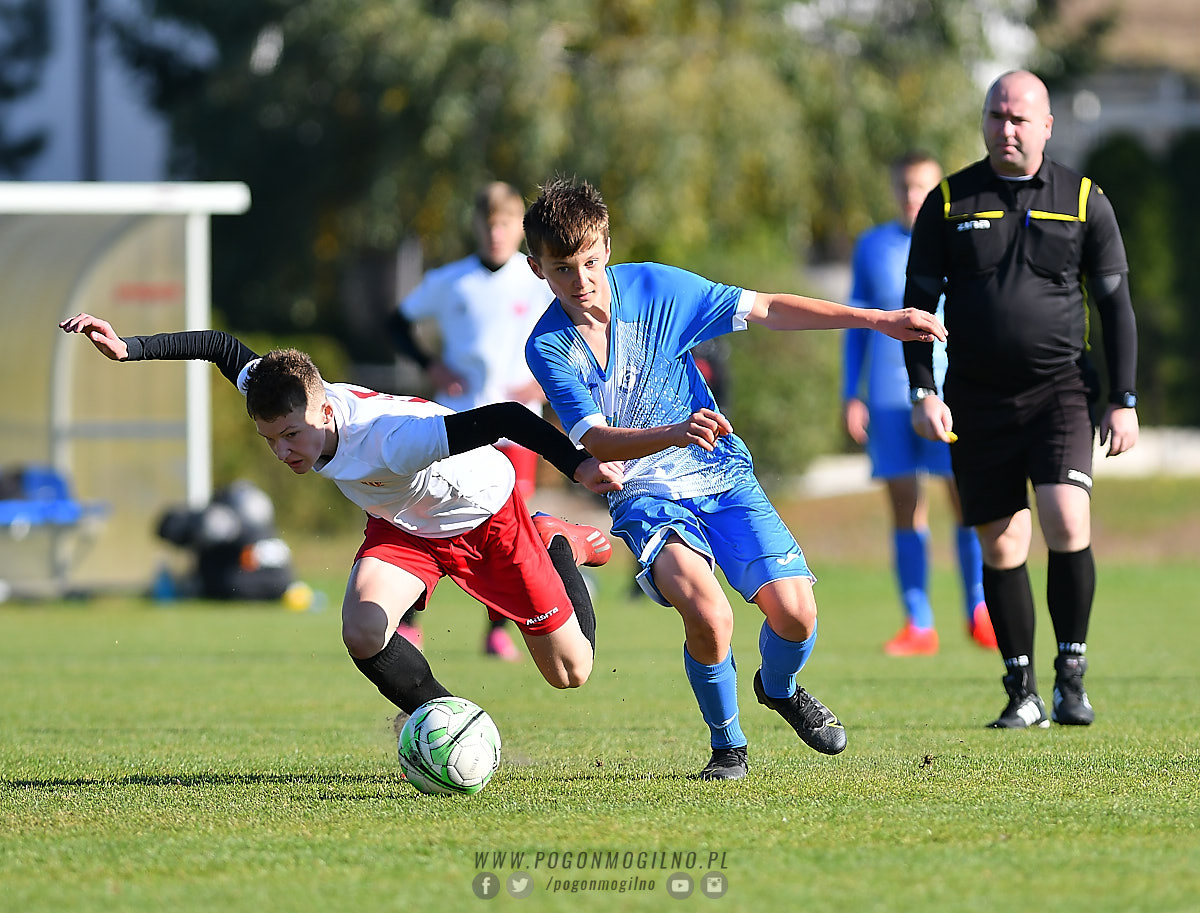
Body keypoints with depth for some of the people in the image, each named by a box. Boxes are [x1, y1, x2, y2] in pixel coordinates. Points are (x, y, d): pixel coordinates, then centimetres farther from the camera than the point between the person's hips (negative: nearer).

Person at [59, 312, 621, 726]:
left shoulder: (389, 439, -45)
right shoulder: (283, 404, -26)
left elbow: (504, 418, -46)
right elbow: (222, 348, -11)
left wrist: (578, 464, -53)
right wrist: (127, 348, -18)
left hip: (483, 513, -5)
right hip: (401, 527, 5)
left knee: (569, 673, 6)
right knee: (362, 634, -25)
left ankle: (559, 544, 34)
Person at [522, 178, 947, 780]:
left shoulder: (653, 287, -7)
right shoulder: (548, 348, -10)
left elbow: (766, 310, -1)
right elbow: (596, 440, -20)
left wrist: (877, 320, -5)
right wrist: (676, 433, -39)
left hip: (724, 479, 2)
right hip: (646, 498, -2)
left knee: (794, 614, -13)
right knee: (706, 613, -28)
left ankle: (779, 688, 24)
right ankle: (727, 744, -1)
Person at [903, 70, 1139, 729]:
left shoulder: (1085, 202, 3)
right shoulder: (949, 203, 5)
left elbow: (1116, 306, 7)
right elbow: (918, 301, 7)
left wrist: (1124, 401, 1)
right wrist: (923, 392, -3)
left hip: (1058, 391, -1)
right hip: (976, 401, 1)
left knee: (1067, 522, -19)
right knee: (1000, 546, 1)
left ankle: (1071, 675, -4)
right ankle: (1022, 693, 11)